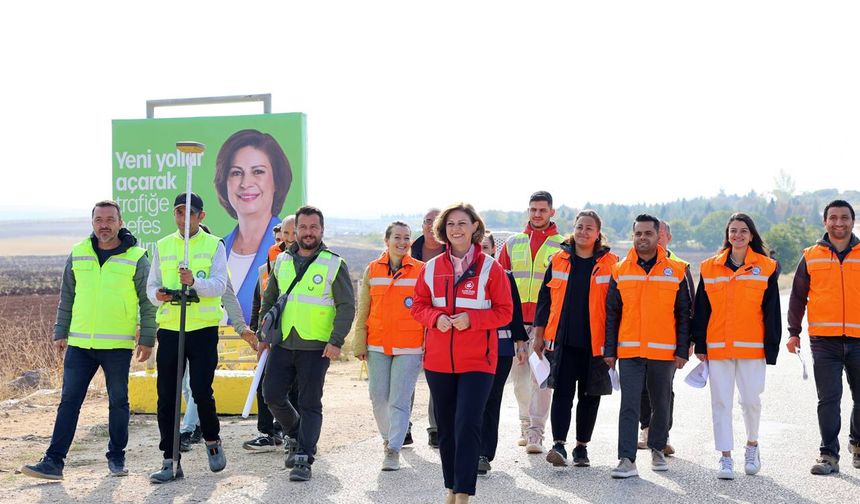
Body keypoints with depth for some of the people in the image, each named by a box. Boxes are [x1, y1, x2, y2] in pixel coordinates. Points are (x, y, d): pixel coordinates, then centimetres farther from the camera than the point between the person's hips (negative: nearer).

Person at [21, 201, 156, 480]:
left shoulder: (136, 257, -2)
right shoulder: (78, 253, 7)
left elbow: (148, 302, 1)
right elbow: (66, 296, 14)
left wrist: (147, 339, -3)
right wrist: (60, 332, 10)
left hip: (118, 345, -2)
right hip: (80, 343, 3)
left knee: (118, 402, 7)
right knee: (69, 401, 1)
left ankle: (116, 457, 21)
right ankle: (54, 461, 3)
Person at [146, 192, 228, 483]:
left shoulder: (214, 245, 3)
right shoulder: (163, 246, 13)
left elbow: (219, 285, -9)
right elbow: (151, 285, 11)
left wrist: (194, 282, -28)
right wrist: (157, 294, -12)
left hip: (203, 329, -3)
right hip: (169, 328, 3)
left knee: (201, 390, -6)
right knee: (166, 396, 1)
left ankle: (212, 440, 23)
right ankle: (170, 462, 9)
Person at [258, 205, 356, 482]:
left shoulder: (334, 264, -4)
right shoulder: (282, 261, 10)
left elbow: (347, 306, -6)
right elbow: (269, 300, 20)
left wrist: (336, 341, -15)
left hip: (316, 347, -5)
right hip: (283, 343, 5)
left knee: (310, 404, -1)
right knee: (272, 394, 4)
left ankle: (303, 459, 4)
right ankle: (297, 434, 30)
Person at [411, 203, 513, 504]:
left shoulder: (490, 268, -2)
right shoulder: (431, 268, 6)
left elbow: (504, 311, -2)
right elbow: (419, 306, 10)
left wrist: (472, 318, -17)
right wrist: (436, 318, -11)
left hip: (477, 361, -4)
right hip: (438, 360, 4)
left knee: (467, 425, -12)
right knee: (446, 427, 12)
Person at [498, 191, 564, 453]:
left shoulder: (562, 246, 4)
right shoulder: (513, 243, 13)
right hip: (515, 319, 4)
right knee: (519, 374, 9)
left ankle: (536, 432, -7)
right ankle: (526, 423, 24)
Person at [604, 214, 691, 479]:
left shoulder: (676, 271, 2)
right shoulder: (620, 271, 4)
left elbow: (684, 314, 4)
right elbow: (611, 313, 7)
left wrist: (682, 350, -1)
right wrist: (609, 351, 2)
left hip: (664, 352, 0)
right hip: (629, 351, 0)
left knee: (661, 404, 13)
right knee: (629, 405, -5)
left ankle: (657, 450, 32)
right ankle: (627, 460, -5)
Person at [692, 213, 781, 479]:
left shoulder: (766, 268, 2)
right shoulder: (709, 268, 5)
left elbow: (771, 312, 3)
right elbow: (701, 310, 8)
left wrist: (771, 347, -2)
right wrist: (700, 346, 4)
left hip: (752, 347, -1)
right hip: (717, 347, 1)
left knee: (751, 399, 2)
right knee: (721, 402, 2)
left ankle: (752, 445, 29)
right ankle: (725, 458, 9)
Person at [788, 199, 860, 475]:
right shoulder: (811, 257, 6)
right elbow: (798, 297, 11)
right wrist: (793, 332, 8)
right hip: (824, 341, -1)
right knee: (828, 400, -1)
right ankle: (829, 454, 5)